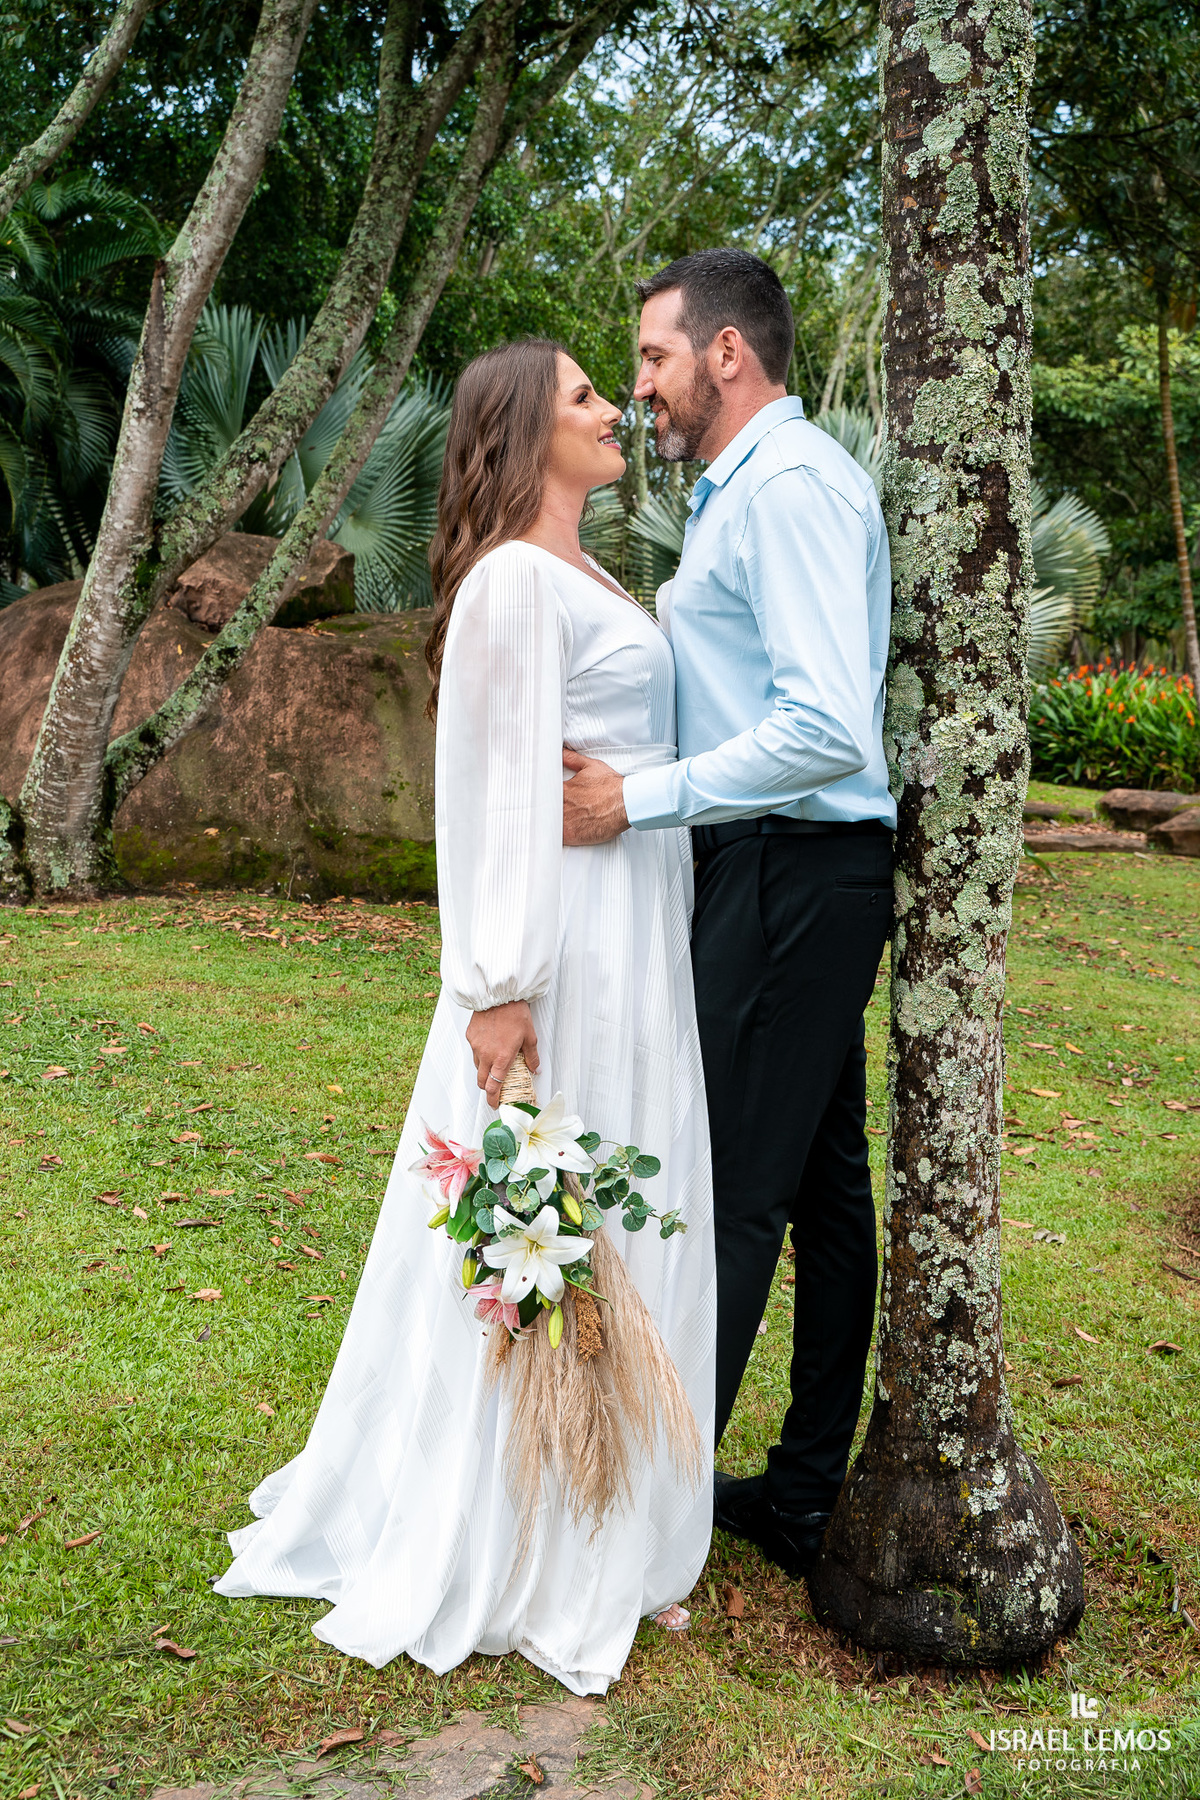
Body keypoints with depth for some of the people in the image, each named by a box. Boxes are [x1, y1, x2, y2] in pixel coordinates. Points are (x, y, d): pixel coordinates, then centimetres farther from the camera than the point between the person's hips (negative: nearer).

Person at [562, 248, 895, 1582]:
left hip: (790, 872, -11)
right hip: (785, 872, 11)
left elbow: (831, 732, -25)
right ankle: (808, 1495, 24)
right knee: (823, 1182, 13)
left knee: (730, 1196, -4)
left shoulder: (790, 485, -14)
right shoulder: (745, 489, 19)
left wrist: (638, 799, -22)